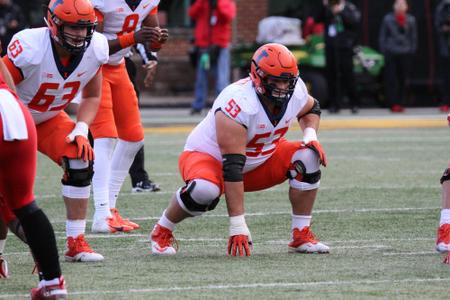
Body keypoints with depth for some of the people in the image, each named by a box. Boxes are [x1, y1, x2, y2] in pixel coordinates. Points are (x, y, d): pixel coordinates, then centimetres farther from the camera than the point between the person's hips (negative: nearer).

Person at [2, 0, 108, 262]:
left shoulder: (95, 50, -17)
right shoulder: (30, 48, -35)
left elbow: (92, 96, 0)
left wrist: (81, 131, -15)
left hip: (50, 118, 4)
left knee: (80, 162, -17)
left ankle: (76, 243, -6)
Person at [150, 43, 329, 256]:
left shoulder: (295, 92, -13)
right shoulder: (239, 103, -36)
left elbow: (311, 108, 16)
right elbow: (232, 167, -37)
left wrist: (311, 136, -8)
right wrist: (238, 226, -39)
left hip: (259, 161, 7)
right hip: (210, 157, -7)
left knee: (308, 156, -13)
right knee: (205, 190, -39)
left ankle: (301, 236, -2)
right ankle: (162, 232, -9)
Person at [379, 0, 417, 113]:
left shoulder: (411, 20, 7)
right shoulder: (388, 19, 3)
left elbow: (413, 37, 11)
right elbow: (382, 36, 6)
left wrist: (412, 50, 3)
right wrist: (383, 50, -2)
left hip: (405, 54, 2)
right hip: (391, 53, -2)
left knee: (403, 80, 4)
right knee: (391, 80, -7)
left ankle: (400, 103, 12)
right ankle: (393, 104, -5)